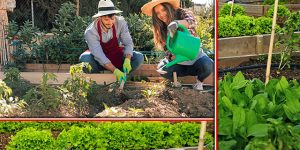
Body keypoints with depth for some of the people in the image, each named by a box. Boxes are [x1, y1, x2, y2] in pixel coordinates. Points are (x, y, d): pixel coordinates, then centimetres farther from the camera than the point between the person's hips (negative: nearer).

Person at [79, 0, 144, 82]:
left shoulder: (120, 22, -20)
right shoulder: (90, 32, -28)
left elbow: (128, 43, -18)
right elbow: (99, 56, -33)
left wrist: (127, 60, -38)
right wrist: (115, 70, -45)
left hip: (116, 55, 2)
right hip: (100, 62, -2)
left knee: (139, 57, -21)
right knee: (84, 58, -35)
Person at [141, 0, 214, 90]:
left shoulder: (182, 14, -11)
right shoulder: (161, 29, -2)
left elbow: (191, 21, -36)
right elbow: (167, 49, -3)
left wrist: (176, 23, -58)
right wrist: (170, 57, -28)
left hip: (195, 56, -3)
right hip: (179, 62, 3)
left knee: (208, 65, -34)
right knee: (163, 70, -26)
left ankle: (199, 81, 1)